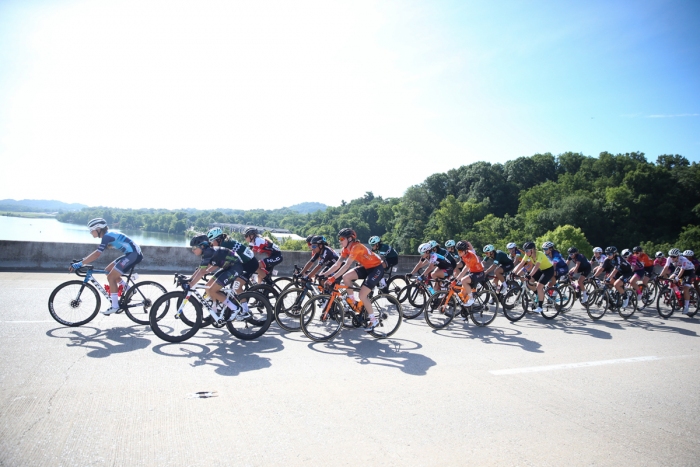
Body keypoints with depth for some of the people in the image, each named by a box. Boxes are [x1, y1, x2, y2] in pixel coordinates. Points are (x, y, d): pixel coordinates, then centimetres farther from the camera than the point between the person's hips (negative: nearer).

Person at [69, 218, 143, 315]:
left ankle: (115, 306, -1)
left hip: (134, 254, -10)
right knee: (108, 271, 14)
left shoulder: (107, 236, -14)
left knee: (111, 277, -7)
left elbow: (97, 254, -23)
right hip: (131, 254, 10)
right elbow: (97, 252, 23)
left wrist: (80, 264, -21)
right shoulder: (108, 236, 16)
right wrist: (82, 260, 15)